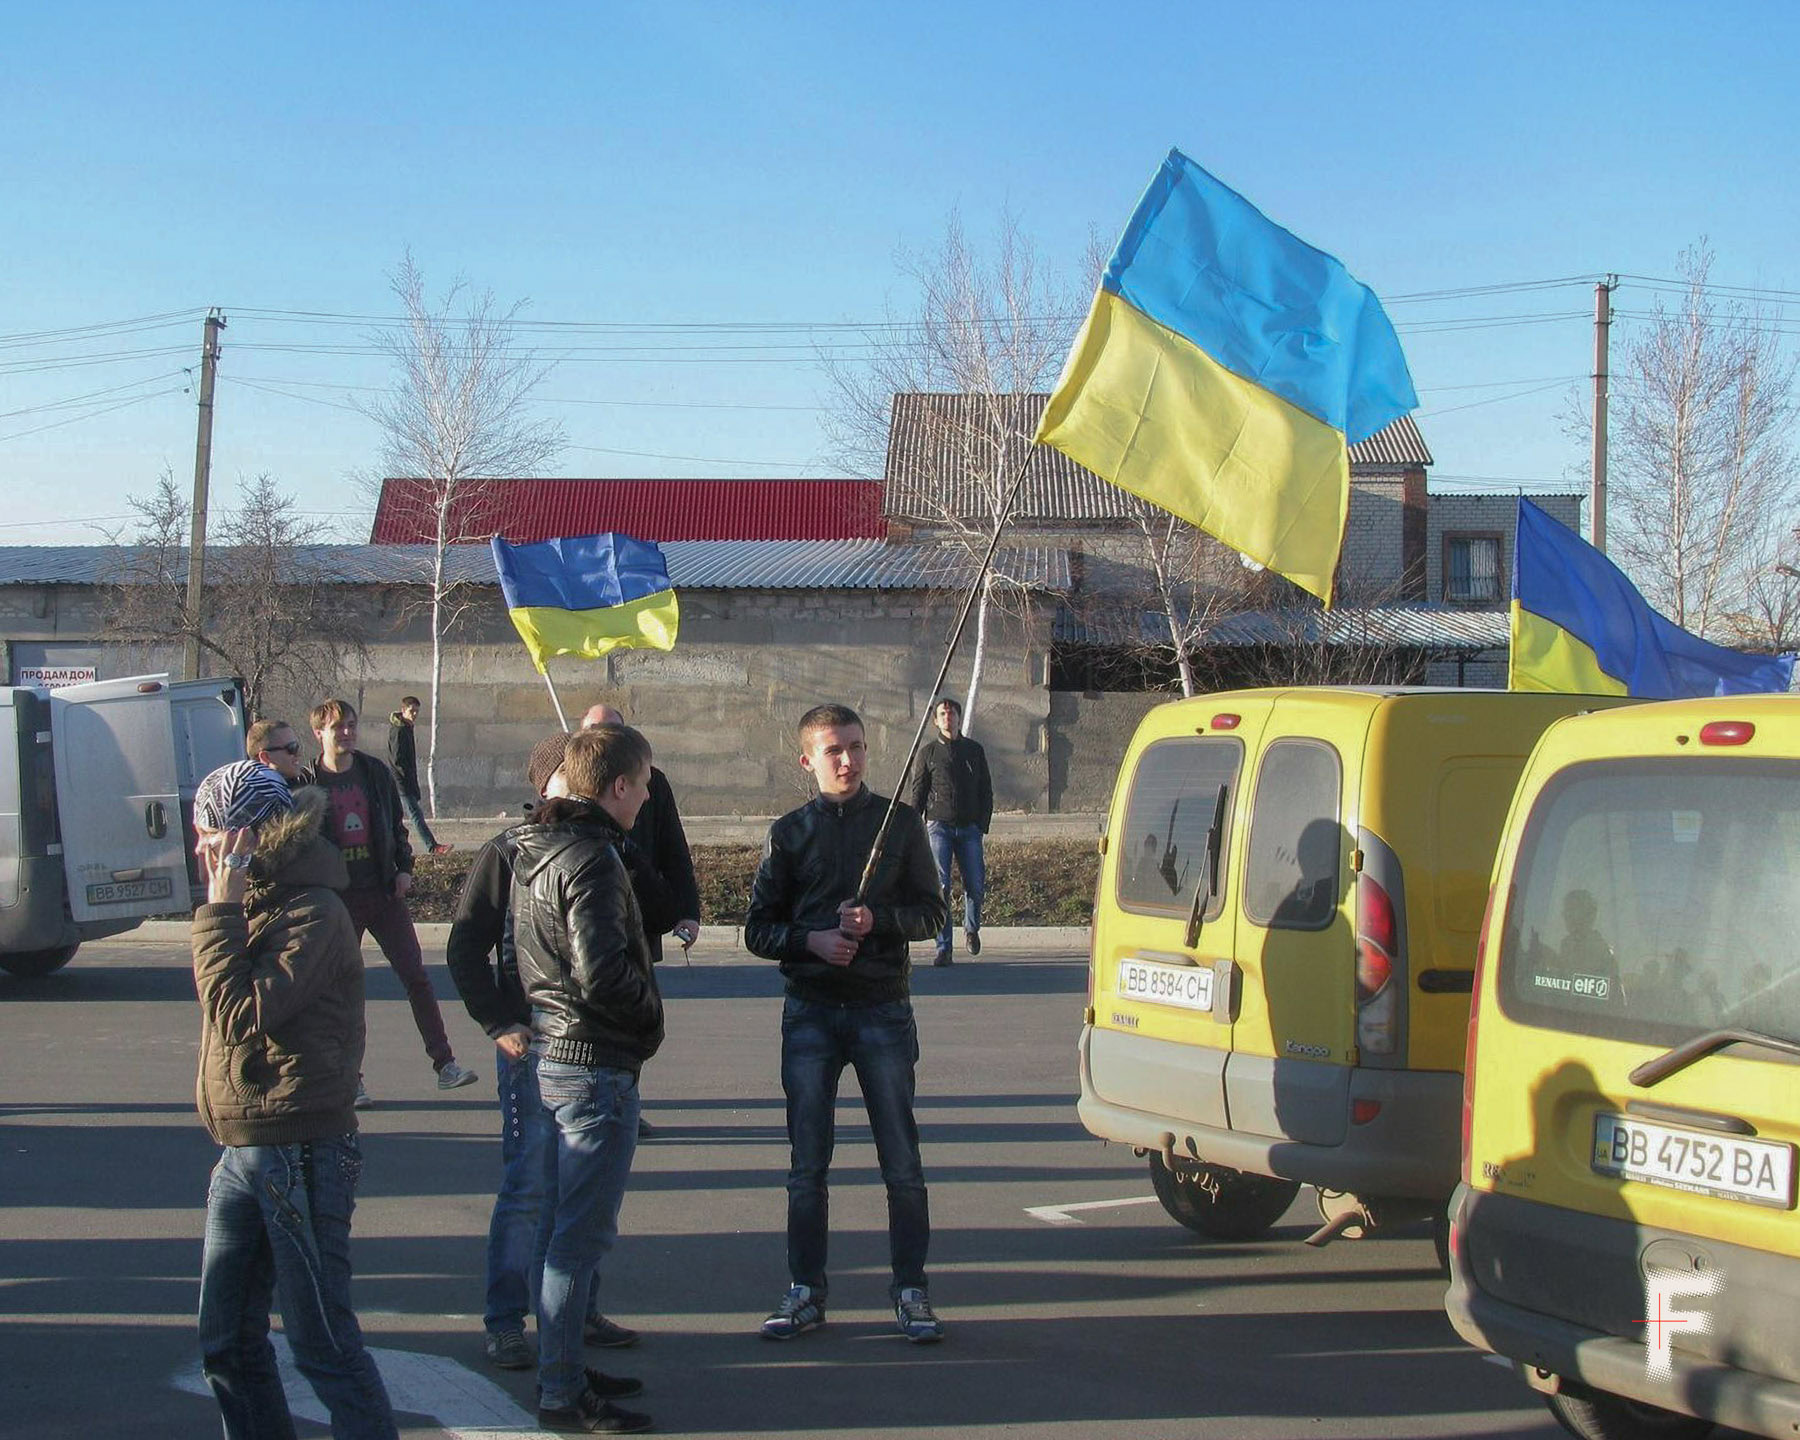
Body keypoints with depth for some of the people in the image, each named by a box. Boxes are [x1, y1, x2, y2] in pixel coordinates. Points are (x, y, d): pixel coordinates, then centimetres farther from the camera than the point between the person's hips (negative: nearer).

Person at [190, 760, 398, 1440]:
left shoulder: (312, 913, -15)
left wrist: (221, 912, -17)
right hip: (242, 1150, 9)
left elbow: (241, 1014, -23)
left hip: (299, 1153, -9)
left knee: (321, 1340, -3)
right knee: (226, 1341, 13)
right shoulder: (255, 905, 14)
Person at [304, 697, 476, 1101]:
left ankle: (445, 1065, 5)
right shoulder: (307, 783, -3)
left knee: (416, 976, 1)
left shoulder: (375, 772, 6)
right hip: (337, 899, -2)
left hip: (384, 892, 3)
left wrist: (404, 868, 3)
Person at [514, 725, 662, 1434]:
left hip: (551, 1051, 10)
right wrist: (651, 1009, -9)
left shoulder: (533, 849, 11)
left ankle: (562, 1368, 29)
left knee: (571, 1223, 19)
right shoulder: (591, 859, -19)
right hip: (597, 1062, -10)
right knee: (582, 1232, -3)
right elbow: (601, 975, -26)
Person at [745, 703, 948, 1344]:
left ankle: (910, 1291, 9)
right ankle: (805, 1292, 14)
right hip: (810, 1012, 1)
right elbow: (758, 928, 6)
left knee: (901, 1160, 0)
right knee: (807, 1164, 5)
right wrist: (810, 940, -12)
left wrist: (877, 920, -13)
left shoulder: (899, 822, 4)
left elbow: (930, 912, 5)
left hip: (882, 1009, -1)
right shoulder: (790, 832, 6)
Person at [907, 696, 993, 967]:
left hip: (969, 828, 2)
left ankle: (971, 927, 31)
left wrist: (983, 824, 4)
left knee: (975, 886, 0)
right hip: (939, 826, -2)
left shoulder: (974, 751, 11)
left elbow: (986, 792, 14)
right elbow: (917, 793, 7)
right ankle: (944, 948, -9)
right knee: (941, 887, -10)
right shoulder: (928, 752, 6)